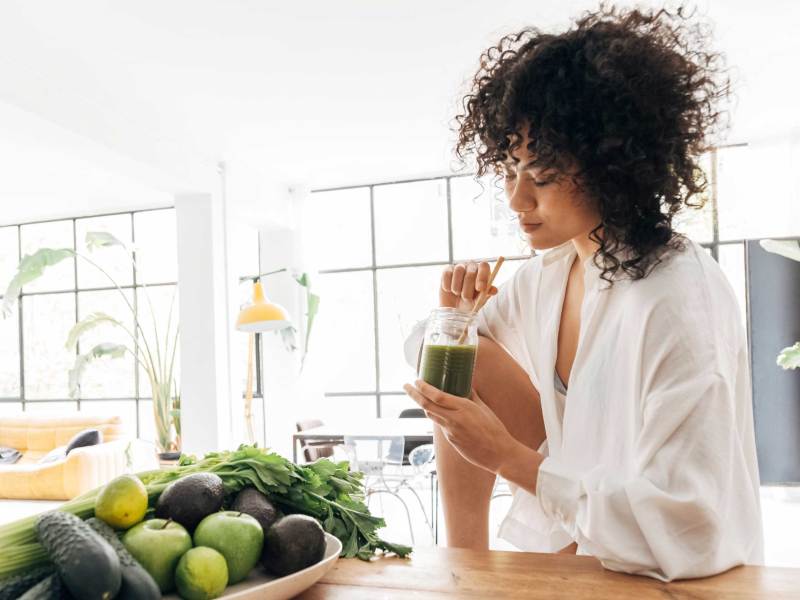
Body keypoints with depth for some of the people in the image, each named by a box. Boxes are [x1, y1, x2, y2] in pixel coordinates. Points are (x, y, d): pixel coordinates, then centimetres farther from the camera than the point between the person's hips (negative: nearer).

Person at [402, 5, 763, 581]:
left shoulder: (680, 302, -28)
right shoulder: (545, 275, -5)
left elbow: (688, 533, -30)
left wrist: (507, 457, -28)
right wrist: (453, 309, -16)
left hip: (678, 576, -6)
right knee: (466, 359, -8)